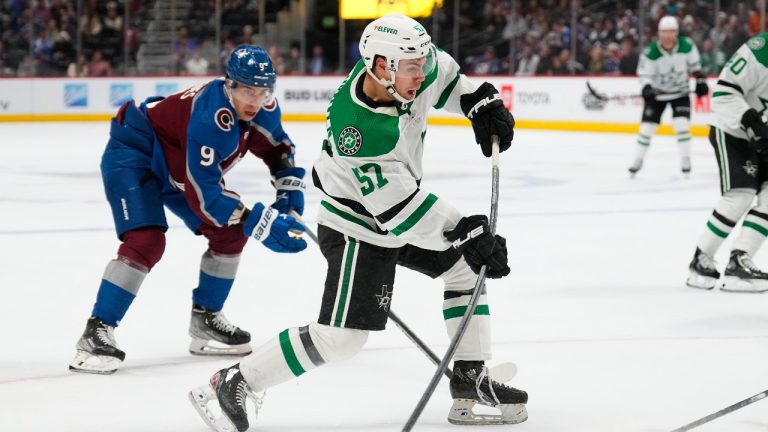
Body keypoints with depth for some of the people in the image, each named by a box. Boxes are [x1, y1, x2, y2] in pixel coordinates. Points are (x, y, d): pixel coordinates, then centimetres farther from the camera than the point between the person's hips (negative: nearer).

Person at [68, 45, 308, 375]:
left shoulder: (261, 107, -13)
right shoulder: (210, 117, -37)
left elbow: (277, 148, 8)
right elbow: (203, 194, -37)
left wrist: (289, 187, -10)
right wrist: (260, 223, -39)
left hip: (177, 166, 9)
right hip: (132, 152, -9)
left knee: (230, 232, 4)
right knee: (146, 241, -25)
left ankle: (204, 320, 18)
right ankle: (96, 333, -21)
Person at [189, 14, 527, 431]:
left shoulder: (412, 72, -14)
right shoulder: (357, 128, -37)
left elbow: (445, 74, 12)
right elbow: (399, 207, -34)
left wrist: (482, 102, -3)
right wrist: (467, 235, -32)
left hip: (400, 211, 9)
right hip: (358, 229, -9)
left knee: (468, 267, 11)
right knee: (339, 337, -13)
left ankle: (470, 381, 19)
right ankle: (231, 384, -4)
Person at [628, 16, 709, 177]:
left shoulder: (687, 46, -17)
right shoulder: (651, 52, -24)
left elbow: (694, 64, 1)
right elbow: (645, 73, -20)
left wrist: (700, 80, 0)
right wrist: (646, 87, -38)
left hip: (680, 91, 0)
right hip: (657, 92, 0)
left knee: (681, 124, -15)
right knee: (647, 126, -1)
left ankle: (685, 160, -3)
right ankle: (638, 160, 17)